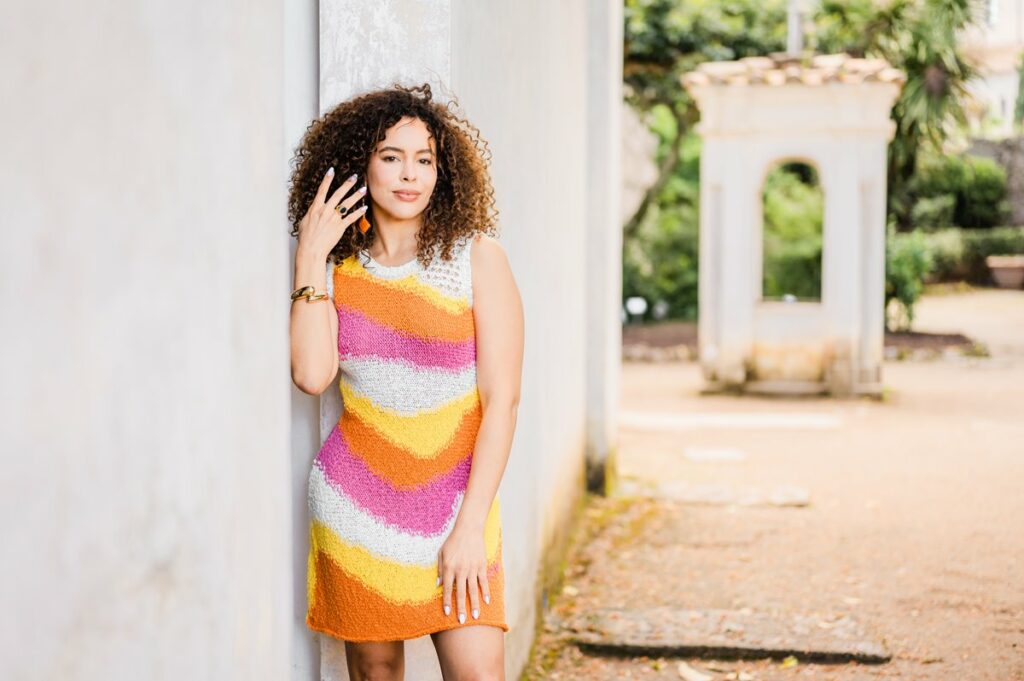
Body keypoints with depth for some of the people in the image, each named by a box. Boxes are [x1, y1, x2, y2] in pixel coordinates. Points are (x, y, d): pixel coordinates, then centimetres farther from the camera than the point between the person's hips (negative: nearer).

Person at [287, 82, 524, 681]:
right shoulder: (335, 269, 4)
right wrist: (309, 259, -8)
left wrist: (471, 525, -12)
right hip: (357, 496, 2)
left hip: (456, 497, -2)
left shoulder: (477, 257, -3)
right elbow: (311, 375, -13)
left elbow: (502, 399, -7)